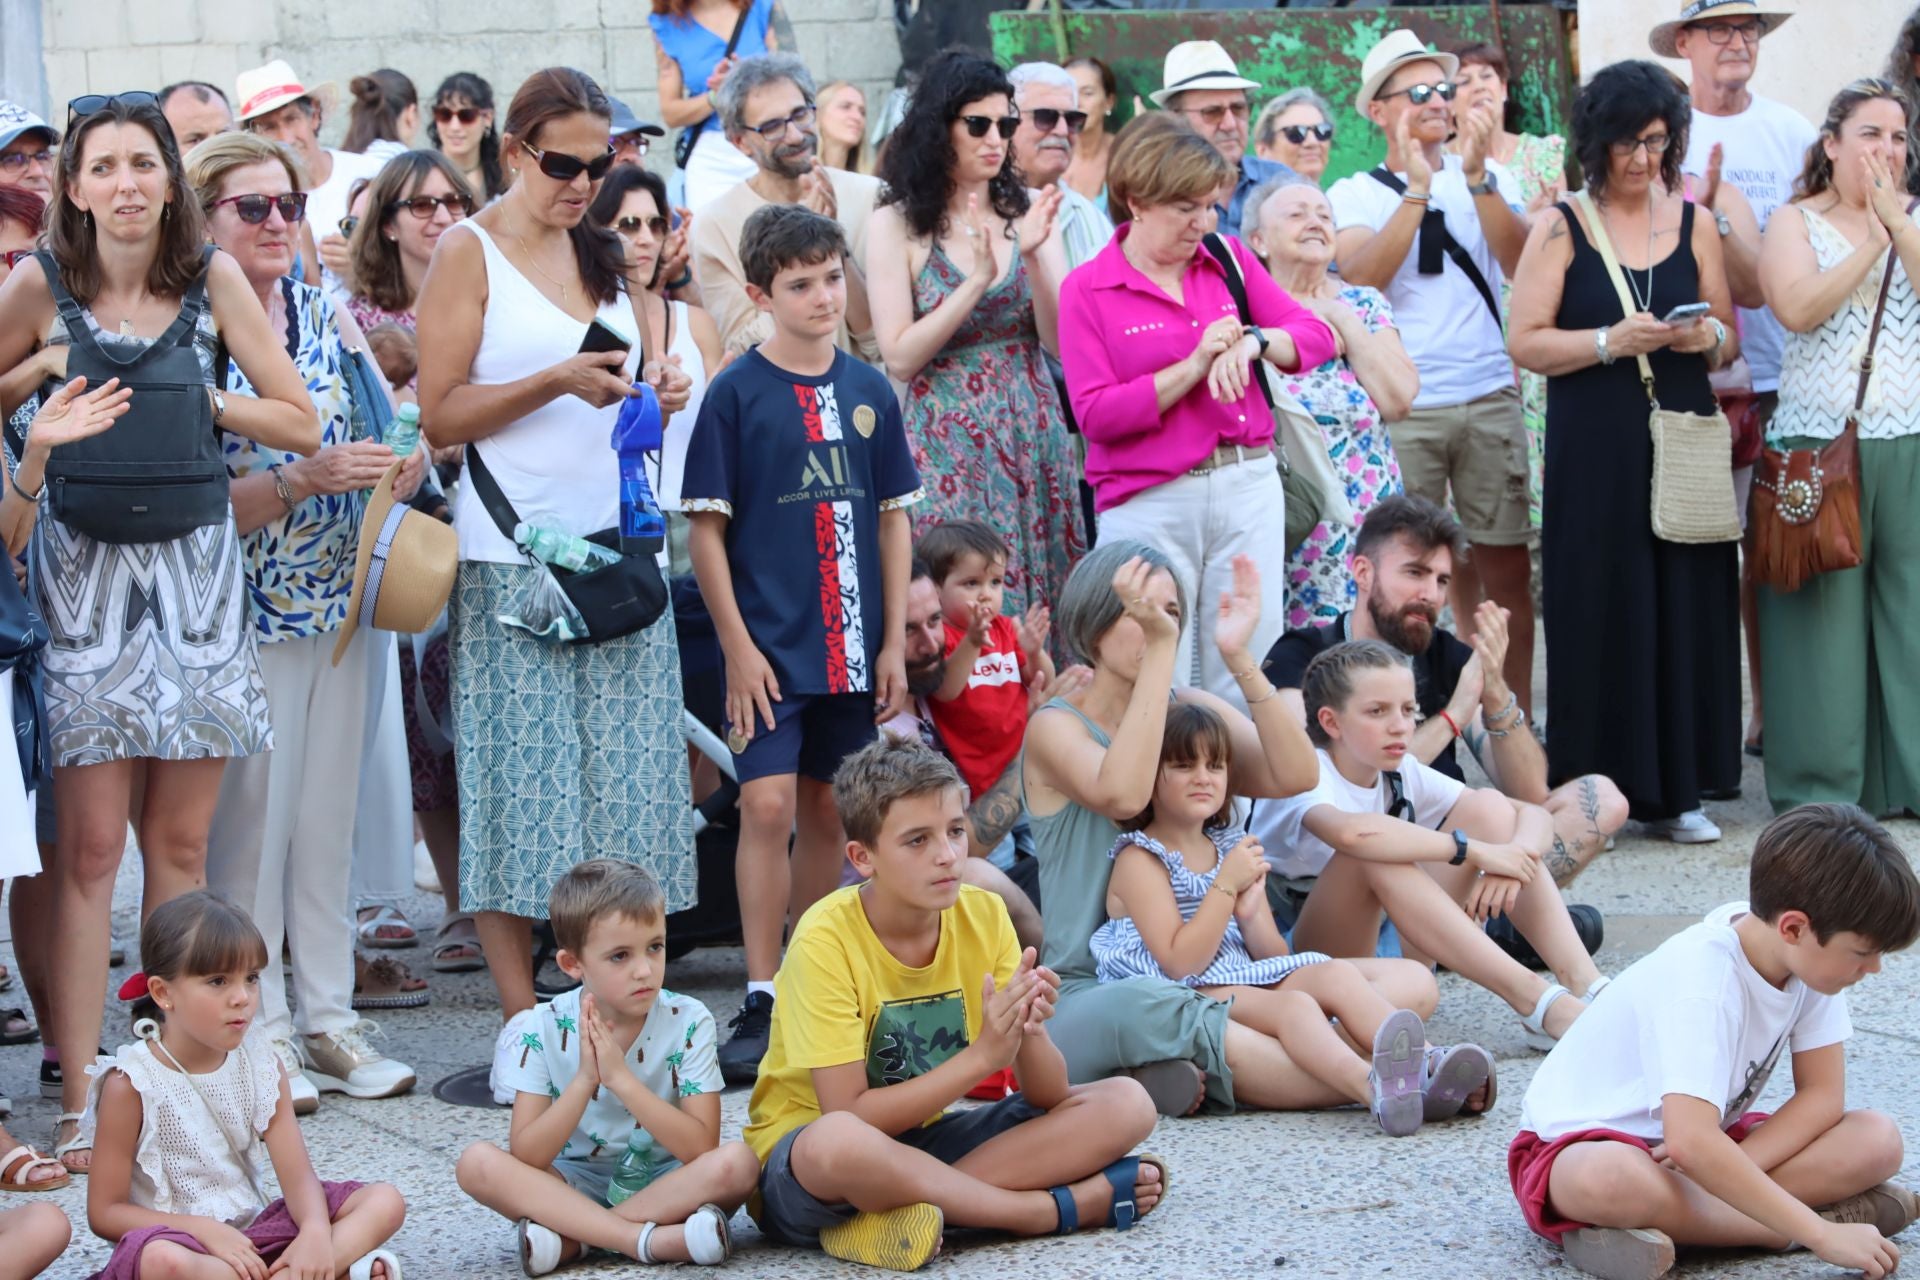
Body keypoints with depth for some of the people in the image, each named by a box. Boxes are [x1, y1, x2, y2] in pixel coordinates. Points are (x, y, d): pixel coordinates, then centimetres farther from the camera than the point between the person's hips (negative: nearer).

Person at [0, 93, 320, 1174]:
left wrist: (194, 402, -9)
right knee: (91, 849, -5)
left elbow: (301, 424, 0)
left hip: (197, 574, 2)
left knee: (181, 845, 6)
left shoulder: (212, 277, 2)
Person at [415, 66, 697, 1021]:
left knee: (622, 786, 2)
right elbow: (439, 416, -7)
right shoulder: (470, 252, -2)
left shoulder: (602, 253, 16)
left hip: (616, 543, 6)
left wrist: (654, 396, 3)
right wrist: (557, 383, -17)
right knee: (522, 792, -6)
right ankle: (526, 1025, -3)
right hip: (513, 556, -6)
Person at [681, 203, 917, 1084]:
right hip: (769, 646, -4)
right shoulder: (736, 393, -4)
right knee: (769, 805, -11)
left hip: (851, 647, 4)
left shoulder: (868, 392, 7)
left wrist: (893, 644, 7)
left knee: (827, 811, 10)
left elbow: (893, 520, 12)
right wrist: (738, 647, -10)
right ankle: (761, 1003, -8)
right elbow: (706, 527, -4)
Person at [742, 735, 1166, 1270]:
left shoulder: (985, 917, -5)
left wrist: (1030, 1033, -28)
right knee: (839, 1144, -43)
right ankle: (1072, 1206, -24)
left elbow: (1049, 1095, -5)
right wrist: (982, 1055, -29)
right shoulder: (827, 940, -19)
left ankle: (901, 1214, -23)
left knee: (1126, 1104, -10)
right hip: (804, 1151, -6)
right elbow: (847, 1116, -24)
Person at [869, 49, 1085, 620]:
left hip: (1032, 435, 3)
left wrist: (1033, 256, -16)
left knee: (1043, 607, 3)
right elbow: (900, 358, -8)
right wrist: (978, 280, -16)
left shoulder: (1028, 209, 5)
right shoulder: (898, 224, -2)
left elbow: (1062, 342, 0)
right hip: (947, 440, -3)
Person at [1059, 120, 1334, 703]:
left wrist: (1253, 341, -13)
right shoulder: (1087, 290, -2)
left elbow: (1315, 335, 7)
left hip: (1249, 486, 4)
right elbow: (1095, 415, -10)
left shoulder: (1229, 260, 9)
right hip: (1149, 506, -4)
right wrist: (1194, 366, -16)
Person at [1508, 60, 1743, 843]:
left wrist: (1709, 338, -8)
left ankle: (1674, 790, 10)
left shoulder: (1692, 224, 10)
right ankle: (1596, 789, 3)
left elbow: (1730, 341, 15)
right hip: (1594, 453, -3)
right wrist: (1612, 342, -17)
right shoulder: (1561, 227, 1)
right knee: (1601, 612, -4)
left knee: (1687, 609, 1)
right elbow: (1526, 342, -6)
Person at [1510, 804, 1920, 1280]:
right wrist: (1822, 1236, -42)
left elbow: (1822, 1095, -7)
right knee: (1613, 1180, -43)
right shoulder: (1702, 983, -31)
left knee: (1879, 1141, -13)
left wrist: (1737, 1168, -25)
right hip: (1582, 1142, -7)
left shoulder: (1812, 954, -9)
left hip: (1701, 1142, 7)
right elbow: (1690, 1142, -42)